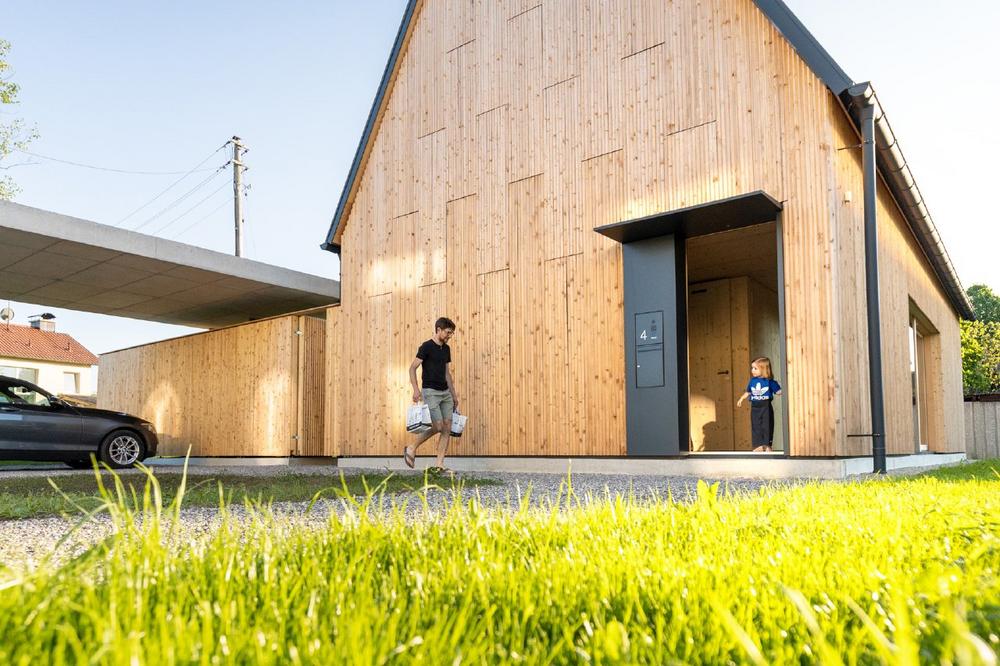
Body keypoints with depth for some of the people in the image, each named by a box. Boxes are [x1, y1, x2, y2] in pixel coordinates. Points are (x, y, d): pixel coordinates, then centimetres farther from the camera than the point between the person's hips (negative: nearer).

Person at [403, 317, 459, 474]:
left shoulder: (446, 349, 14)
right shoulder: (426, 347, -8)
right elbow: (412, 368, -11)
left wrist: (454, 394, 17)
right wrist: (416, 389, -23)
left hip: (445, 392, 7)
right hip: (430, 392, -7)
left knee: (447, 429, 0)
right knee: (437, 427, -15)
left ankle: (439, 466, 4)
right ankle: (411, 449, 5)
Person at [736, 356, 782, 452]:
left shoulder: (769, 381, -6)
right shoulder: (752, 381, 5)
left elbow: (778, 392, -4)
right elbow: (748, 392, 19)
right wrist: (741, 399, 16)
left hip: (766, 406, -3)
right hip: (755, 407, 3)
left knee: (767, 426, 1)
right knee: (756, 426, 3)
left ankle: (767, 445, 10)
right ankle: (759, 446, 10)